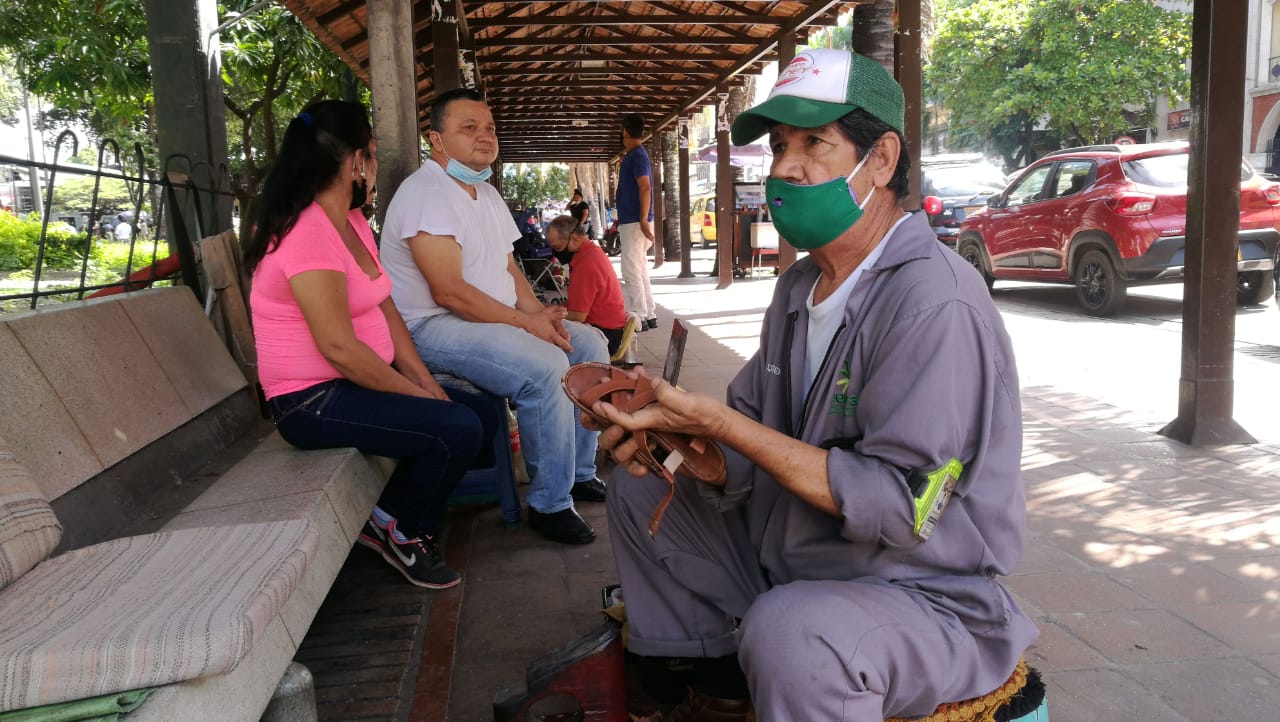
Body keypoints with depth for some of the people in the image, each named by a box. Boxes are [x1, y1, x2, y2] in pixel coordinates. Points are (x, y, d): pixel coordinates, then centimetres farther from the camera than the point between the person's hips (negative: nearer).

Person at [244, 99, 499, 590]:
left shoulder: (353, 223, 10)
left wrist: (427, 383, -3)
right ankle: (404, 533, 3)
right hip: (313, 402, -10)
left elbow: (386, 312, 8)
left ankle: (389, 517, 11)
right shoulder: (306, 234, -21)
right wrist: (420, 396, -16)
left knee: (484, 418, 3)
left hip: (355, 382, 10)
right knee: (457, 430, -22)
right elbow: (338, 347, -25)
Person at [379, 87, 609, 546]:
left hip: (492, 319, 10)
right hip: (433, 326, -10)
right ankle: (550, 506, -16)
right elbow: (449, 291, -24)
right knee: (543, 365, -29)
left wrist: (539, 313, -4)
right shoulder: (426, 194, -17)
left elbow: (508, 267, 16)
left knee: (589, 344, 4)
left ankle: (580, 472, 12)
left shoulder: (486, 193, 15)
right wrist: (526, 323, -21)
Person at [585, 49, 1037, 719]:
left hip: (925, 595, -9)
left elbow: (901, 504, -28)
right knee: (639, 493, 11)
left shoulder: (935, 304, -23)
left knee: (788, 630, -40)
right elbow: (754, 435, 8)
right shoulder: (800, 284, 7)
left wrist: (720, 423, -29)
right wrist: (673, 434, -15)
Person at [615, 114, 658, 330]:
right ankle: (649, 315, 16)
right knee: (639, 269, 12)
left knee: (631, 271, -8)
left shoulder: (636, 155, -13)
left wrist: (644, 220, -25)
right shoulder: (635, 154, 16)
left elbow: (645, 187, -21)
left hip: (634, 221, -10)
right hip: (631, 221, 10)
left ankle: (639, 317, -5)